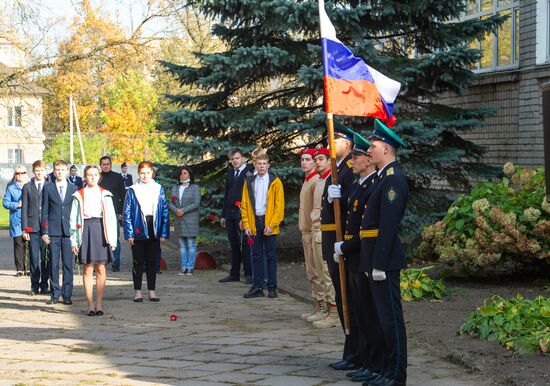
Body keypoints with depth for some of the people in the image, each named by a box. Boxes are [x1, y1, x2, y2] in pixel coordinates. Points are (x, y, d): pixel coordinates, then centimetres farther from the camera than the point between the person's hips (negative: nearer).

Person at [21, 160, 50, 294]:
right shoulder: (27, 187, 8)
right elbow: (24, 209, 5)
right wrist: (24, 228, -2)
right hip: (32, 227, 0)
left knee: (46, 258, 1)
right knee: (34, 258, 2)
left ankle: (44, 285, 11)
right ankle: (34, 285, 10)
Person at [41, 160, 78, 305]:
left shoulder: (74, 189, 8)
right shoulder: (48, 188, 7)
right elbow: (44, 211, 6)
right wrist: (44, 231, -1)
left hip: (69, 231, 0)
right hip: (53, 231, 0)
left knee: (68, 264, 1)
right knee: (53, 264, 1)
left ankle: (67, 295, 7)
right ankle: (54, 294, 8)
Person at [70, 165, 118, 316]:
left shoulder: (105, 194, 7)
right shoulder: (79, 195, 5)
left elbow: (112, 217, 6)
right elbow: (74, 219, 5)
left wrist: (113, 239, 0)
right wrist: (74, 240, 0)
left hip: (101, 230, 1)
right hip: (85, 231, -1)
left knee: (100, 269, 1)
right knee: (87, 269, 0)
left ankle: (99, 303, 8)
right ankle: (90, 304, 5)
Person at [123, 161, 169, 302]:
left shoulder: (159, 189, 4)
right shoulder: (132, 191, -1)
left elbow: (165, 211, 5)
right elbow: (127, 213, -1)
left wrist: (164, 233, -1)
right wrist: (129, 234, -8)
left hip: (154, 230, 2)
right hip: (138, 230, -2)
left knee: (151, 261, 9)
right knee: (138, 262, 4)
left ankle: (152, 291, 15)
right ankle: (137, 292, 11)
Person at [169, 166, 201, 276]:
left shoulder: (195, 187, 1)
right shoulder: (175, 188, 15)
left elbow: (196, 203, -8)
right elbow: (170, 203, 9)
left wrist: (183, 210, -13)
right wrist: (176, 210, -11)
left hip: (191, 220, -4)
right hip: (179, 221, 5)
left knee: (191, 245, -4)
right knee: (182, 245, 6)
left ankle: (190, 268, -1)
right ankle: (183, 268, 9)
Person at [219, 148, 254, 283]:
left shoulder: (250, 172, -5)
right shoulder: (230, 173, 16)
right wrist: (223, 215, 16)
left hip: (243, 212, -6)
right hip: (230, 213, 6)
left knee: (245, 243, -6)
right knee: (234, 244, 10)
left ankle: (249, 274, -3)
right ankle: (234, 273, 15)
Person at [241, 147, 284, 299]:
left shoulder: (275, 181, 0)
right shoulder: (249, 182, 9)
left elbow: (279, 206, -4)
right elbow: (244, 204, 9)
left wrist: (272, 224, -12)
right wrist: (246, 224, 0)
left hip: (269, 224, -3)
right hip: (254, 222, 3)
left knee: (270, 256, 2)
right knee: (256, 256, 6)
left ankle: (272, 287, 7)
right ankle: (257, 287, 10)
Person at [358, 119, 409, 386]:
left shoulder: (393, 179, -15)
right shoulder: (385, 177, 17)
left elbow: (388, 225, -20)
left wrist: (379, 264, -22)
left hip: (384, 260, -10)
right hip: (376, 260, 10)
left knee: (390, 317, -4)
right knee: (382, 316, 14)